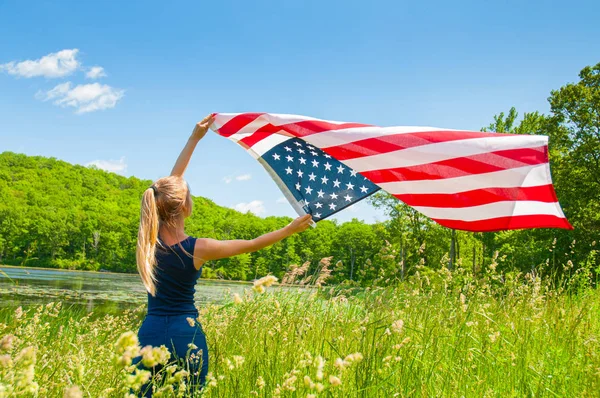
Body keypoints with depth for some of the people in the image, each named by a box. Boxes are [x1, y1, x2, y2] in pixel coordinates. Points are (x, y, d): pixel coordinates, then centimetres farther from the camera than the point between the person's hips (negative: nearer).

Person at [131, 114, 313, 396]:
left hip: (151, 332, 3)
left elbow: (169, 183, 8)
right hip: (186, 334, -3)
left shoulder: (150, 237, -3)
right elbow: (251, 245, -2)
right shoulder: (197, 248, -14)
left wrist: (195, 138, 14)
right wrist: (291, 229, 9)